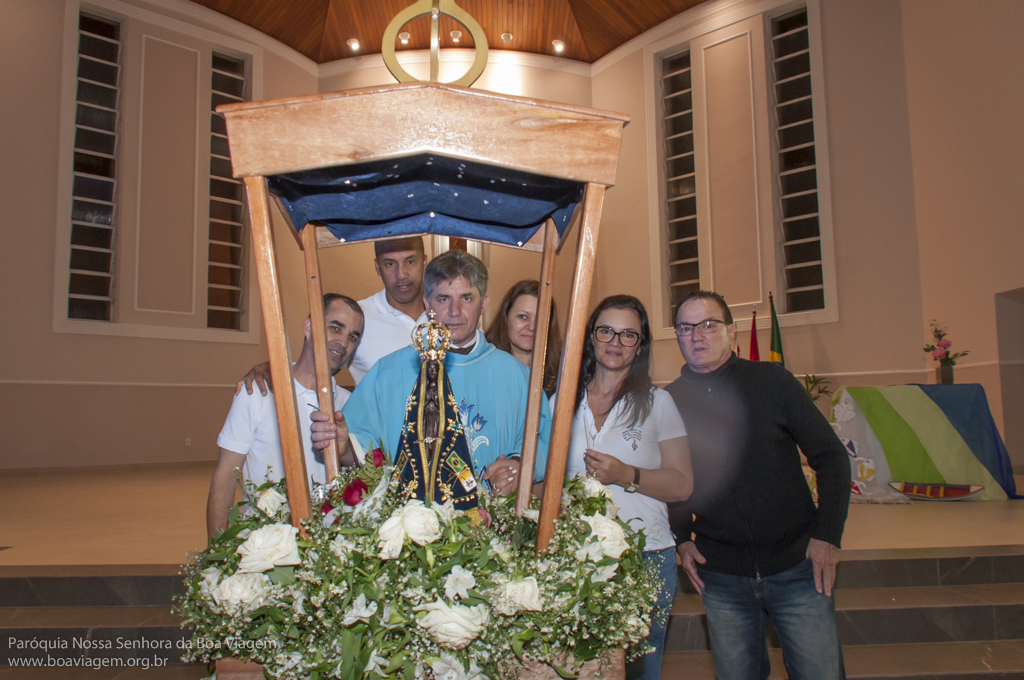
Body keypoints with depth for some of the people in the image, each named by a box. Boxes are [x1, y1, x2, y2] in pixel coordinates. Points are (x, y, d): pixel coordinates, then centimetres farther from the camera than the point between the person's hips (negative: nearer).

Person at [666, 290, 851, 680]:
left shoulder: (771, 380, -3)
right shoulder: (669, 402, 0)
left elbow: (830, 456, 1)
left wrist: (828, 536, -6)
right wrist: (682, 539, 2)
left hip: (797, 566, -1)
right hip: (721, 576, 1)